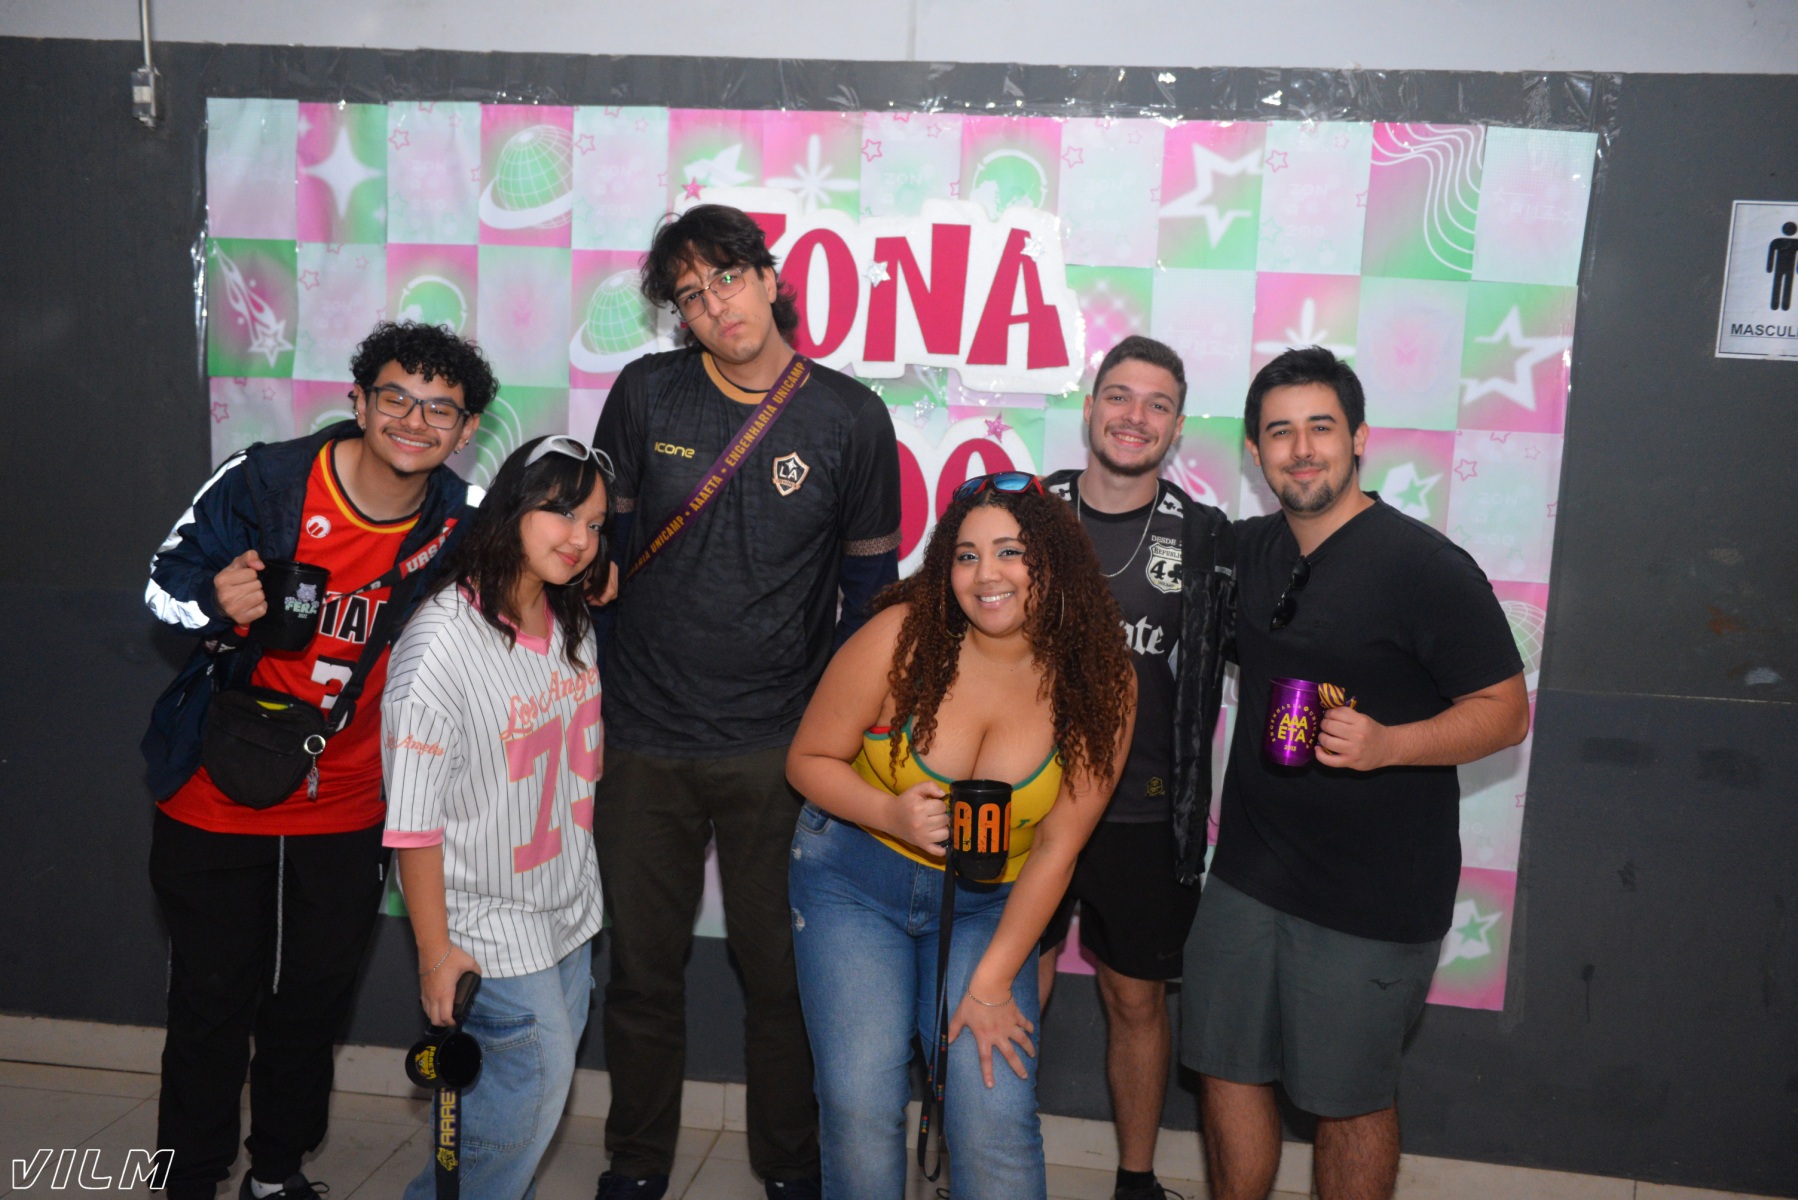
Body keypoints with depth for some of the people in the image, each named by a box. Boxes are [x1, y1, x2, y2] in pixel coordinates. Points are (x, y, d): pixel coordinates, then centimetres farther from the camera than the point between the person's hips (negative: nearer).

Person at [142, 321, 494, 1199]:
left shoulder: (460, 523, -9)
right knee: (210, 1005, 8)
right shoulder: (263, 483, -17)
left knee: (314, 1003, 17)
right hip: (218, 800, -3)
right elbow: (164, 581, -6)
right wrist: (218, 603, -30)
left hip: (346, 812, 3)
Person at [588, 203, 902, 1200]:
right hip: (643, 741, 2)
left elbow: (869, 586, 4)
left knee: (781, 970, 10)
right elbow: (601, 542, 9)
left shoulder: (851, 418, -3)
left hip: (778, 747, -1)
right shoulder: (645, 393, 0)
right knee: (644, 968, 14)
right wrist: (592, 681, 9)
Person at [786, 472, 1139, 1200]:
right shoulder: (902, 639, -18)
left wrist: (992, 982, -10)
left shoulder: (1100, 682, -13)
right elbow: (808, 760, -7)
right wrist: (891, 815, -26)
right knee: (860, 1108, -8)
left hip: (987, 906, 1)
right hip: (854, 884, -1)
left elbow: (1056, 846, -9)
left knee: (998, 1119, -9)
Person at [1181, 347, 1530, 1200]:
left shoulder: (1425, 566, -14)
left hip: (1373, 897, -6)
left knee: (1349, 1096, 9)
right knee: (1226, 1064, 14)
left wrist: (1389, 744, -28)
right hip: (1248, 873, 6)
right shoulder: (1249, 550, 6)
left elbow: (1507, 710, -12)